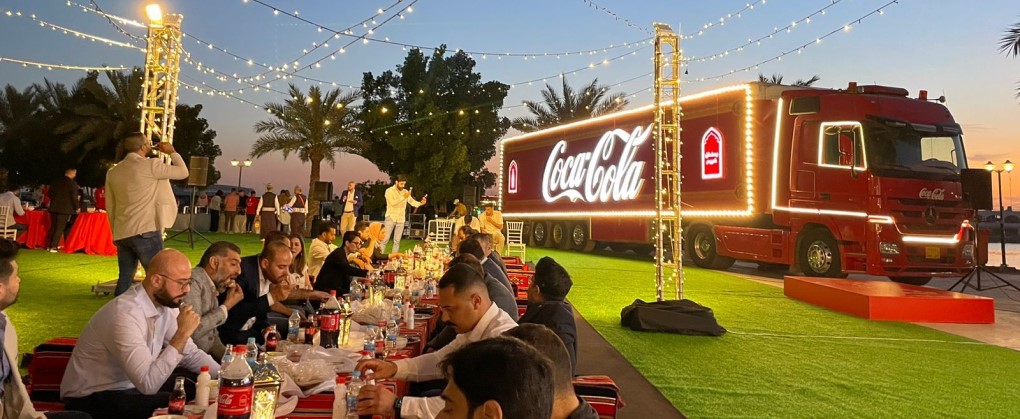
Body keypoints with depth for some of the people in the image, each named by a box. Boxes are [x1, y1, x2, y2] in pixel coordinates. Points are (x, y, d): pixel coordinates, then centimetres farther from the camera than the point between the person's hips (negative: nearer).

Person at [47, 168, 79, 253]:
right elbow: (74, 197, -11)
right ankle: (53, 247, -4)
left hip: (54, 208, 6)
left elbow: (50, 194, 11)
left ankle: (49, 245, 23)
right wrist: (77, 208, 3)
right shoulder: (72, 184, -11)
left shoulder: (55, 182, 6)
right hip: (65, 209, -6)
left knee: (53, 227, 17)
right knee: (59, 228, -1)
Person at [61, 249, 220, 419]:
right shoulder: (125, 315, -30)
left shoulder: (166, 305, -5)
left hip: (129, 384, 8)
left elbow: (191, 354, 2)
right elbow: (148, 384, -35)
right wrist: (182, 334, -33)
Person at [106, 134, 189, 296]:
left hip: (121, 234, 7)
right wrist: (172, 152, 14)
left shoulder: (112, 172, 14)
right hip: (145, 231, -7)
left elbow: (110, 207, 17)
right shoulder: (150, 165, -7)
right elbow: (183, 172, -1)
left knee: (125, 278, 11)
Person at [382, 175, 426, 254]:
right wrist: (403, 197, -25)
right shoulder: (389, 190, -6)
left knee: (397, 241, 6)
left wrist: (421, 203, -17)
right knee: (385, 239, -5)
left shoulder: (405, 192, 8)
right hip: (391, 218, -4)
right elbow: (392, 202, -21)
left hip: (401, 219, 4)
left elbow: (412, 202, 2)